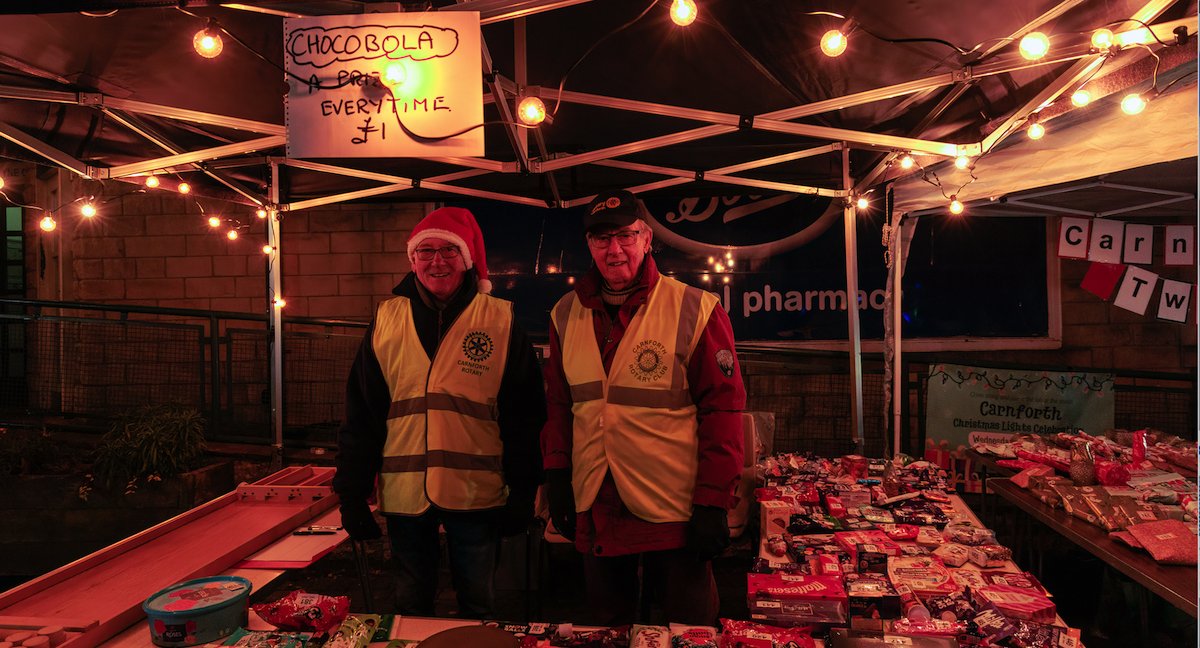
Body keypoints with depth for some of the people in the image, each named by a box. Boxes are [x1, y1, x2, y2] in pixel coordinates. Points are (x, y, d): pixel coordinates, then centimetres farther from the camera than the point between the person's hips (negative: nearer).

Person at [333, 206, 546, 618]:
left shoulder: (500, 322, -4)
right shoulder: (387, 319, 2)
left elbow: (523, 417, -2)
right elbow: (361, 414, 4)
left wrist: (523, 492, -3)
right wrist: (352, 493, 1)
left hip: (476, 493, -1)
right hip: (404, 494, 2)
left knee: (477, 604, 15)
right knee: (411, 604, 18)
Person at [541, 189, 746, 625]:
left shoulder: (694, 310, -10)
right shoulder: (566, 315, 5)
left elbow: (723, 406, -11)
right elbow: (558, 404, 10)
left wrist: (714, 503, -13)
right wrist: (556, 479, 5)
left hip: (676, 515, -4)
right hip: (594, 514, 4)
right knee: (608, 628, 20)